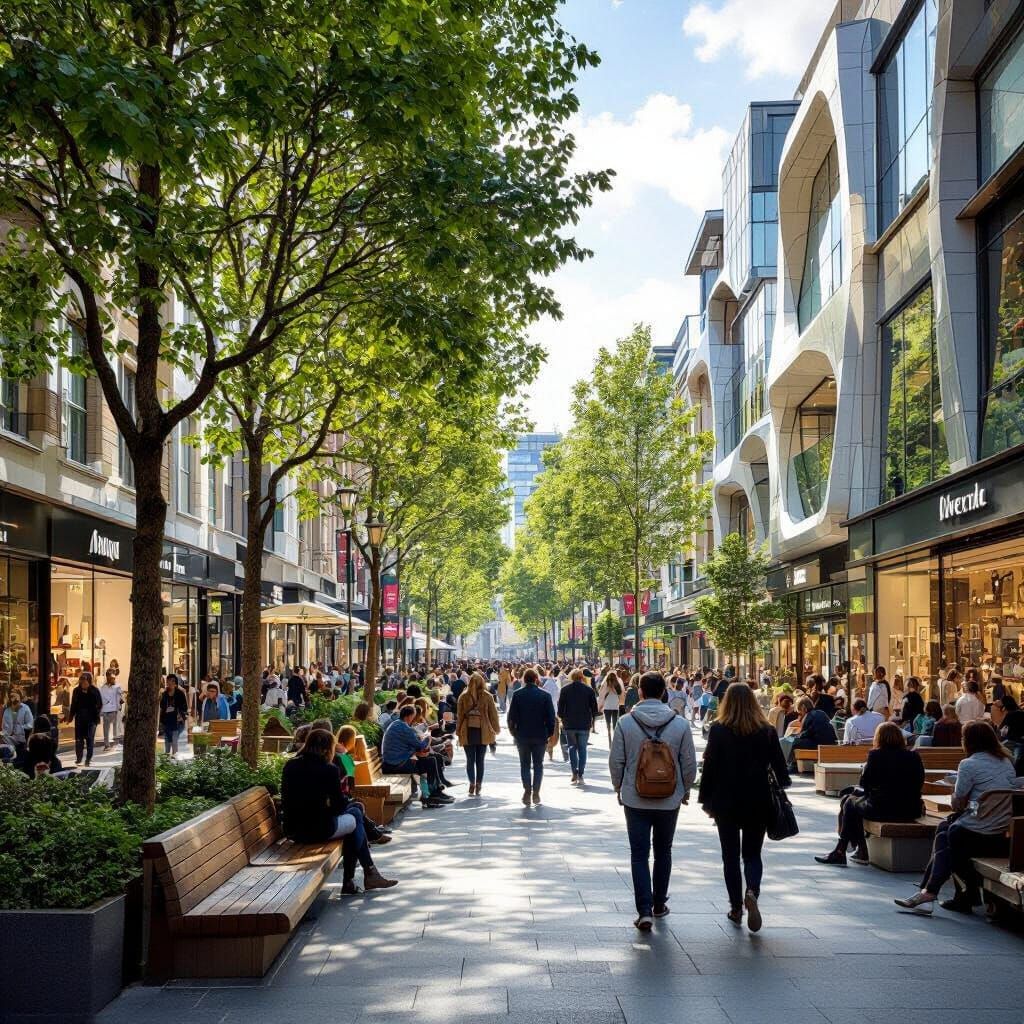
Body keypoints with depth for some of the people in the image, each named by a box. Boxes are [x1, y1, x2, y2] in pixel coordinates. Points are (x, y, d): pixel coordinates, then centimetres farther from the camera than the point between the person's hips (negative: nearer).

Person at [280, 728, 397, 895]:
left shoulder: (290, 765, 5)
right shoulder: (329, 769, -11)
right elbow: (339, 805, -6)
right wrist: (349, 801, 18)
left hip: (292, 830, 6)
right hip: (319, 830, -6)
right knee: (355, 814, 21)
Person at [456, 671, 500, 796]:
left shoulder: (463, 696, -1)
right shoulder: (487, 696, -3)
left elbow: (459, 715, 2)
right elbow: (493, 713, 2)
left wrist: (459, 732, 8)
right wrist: (496, 729, 13)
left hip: (468, 731, 0)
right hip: (483, 732, 0)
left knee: (470, 760, 6)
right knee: (480, 760, 6)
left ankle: (472, 784, -4)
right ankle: (478, 787, 6)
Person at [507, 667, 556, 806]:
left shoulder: (517, 695, -4)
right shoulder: (545, 695, -5)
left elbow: (511, 716, -4)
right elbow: (551, 717, -4)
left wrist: (513, 731, 10)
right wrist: (549, 733, 7)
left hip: (522, 735, 0)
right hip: (540, 735, 0)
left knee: (525, 764, 9)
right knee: (538, 764, 11)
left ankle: (527, 791, -6)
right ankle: (536, 793, 6)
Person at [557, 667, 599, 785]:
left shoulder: (564, 690, -1)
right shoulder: (589, 690, 0)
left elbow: (560, 707, 0)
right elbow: (594, 708, 1)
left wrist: (563, 718, 14)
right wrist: (592, 719, 14)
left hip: (569, 724, 0)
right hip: (584, 725, 0)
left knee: (572, 748, 11)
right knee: (582, 749, 7)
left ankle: (575, 773, -3)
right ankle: (580, 776, 1)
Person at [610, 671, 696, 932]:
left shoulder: (626, 723, -9)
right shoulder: (680, 724, -7)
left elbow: (616, 761, -4)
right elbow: (689, 763, -2)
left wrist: (619, 788, 12)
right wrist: (685, 790, 15)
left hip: (635, 800, -1)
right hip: (669, 801, 1)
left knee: (639, 854, 4)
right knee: (663, 852, 18)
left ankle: (644, 910, -5)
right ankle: (659, 904, 28)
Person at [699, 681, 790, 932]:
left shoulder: (718, 730, -7)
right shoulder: (767, 731, -2)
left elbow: (709, 767, -6)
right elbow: (779, 766, 2)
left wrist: (706, 800, 3)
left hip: (726, 801, -1)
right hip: (759, 802, 1)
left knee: (731, 855, 11)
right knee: (752, 854, 11)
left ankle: (736, 908, 13)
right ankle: (752, 892, -16)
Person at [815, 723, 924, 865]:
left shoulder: (875, 755, -8)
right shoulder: (914, 756, 3)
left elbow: (864, 784, -1)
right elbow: (919, 784, 11)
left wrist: (865, 767, 19)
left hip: (881, 810, -5)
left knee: (849, 802, 23)